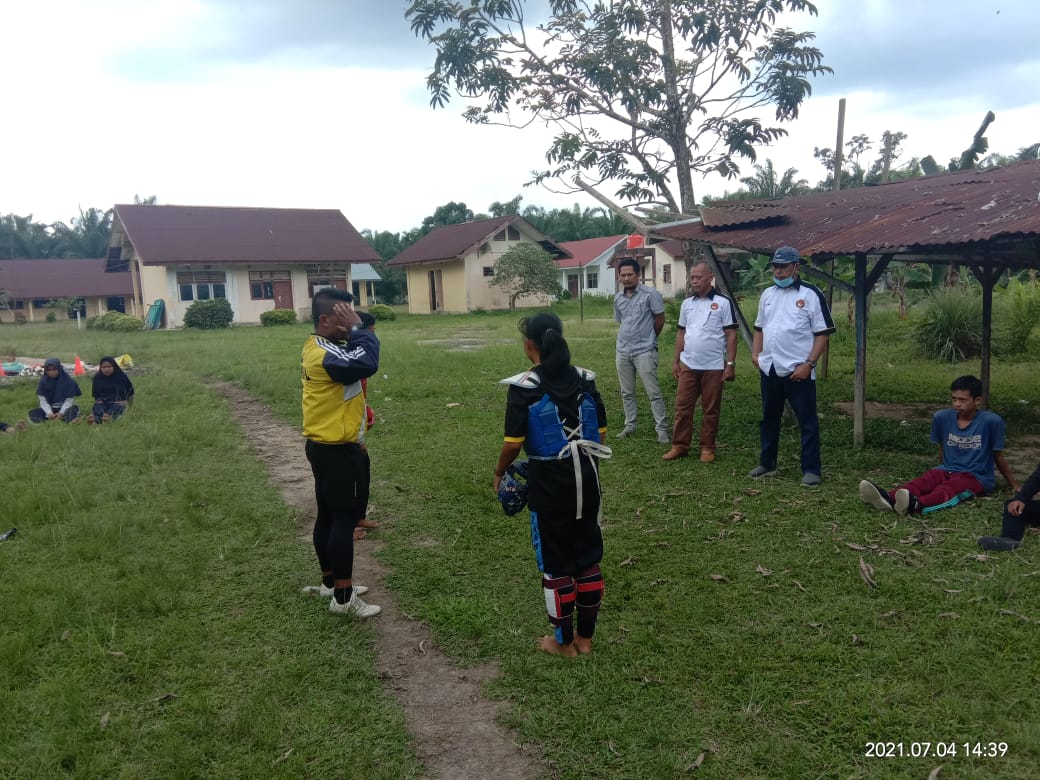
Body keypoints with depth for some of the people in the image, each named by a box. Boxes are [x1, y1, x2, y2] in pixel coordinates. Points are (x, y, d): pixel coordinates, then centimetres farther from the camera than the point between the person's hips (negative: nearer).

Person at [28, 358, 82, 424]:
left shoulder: (68, 380, -10)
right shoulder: (43, 380, -4)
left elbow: (69, 400, -10)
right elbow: (43, 400, -6)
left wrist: (61, 413, -24)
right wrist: (49, 413, -23)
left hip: (64, 408, -3)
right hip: (49, 408, 3)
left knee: (74, 409, -34)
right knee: (32, 413, -22)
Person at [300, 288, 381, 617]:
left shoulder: (322, 347, 10)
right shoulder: (324, 356, -25)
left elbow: (357, 359, 13)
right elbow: (366, 364, -37)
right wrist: (358, 329, -26)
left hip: (328, 446, 11)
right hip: (337, 451, -11)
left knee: (328, 516, 18)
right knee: (345, 520, -4)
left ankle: (330, 582, 31)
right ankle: (343, 598, 4)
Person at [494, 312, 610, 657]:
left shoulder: (524, 387, -13)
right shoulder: (585, 380, 1)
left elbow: (513, 443, -13)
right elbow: (600, 433, 6)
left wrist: (499, 473, 5)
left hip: (548, 483, -5)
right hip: (586, 478, 5)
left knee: (555, 563, 10)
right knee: (588, 557, 16)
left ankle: (563, 642, 24)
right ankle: (585, 637, 29)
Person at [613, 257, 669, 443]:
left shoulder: (650, 294, -8)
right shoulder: (617, 298, 9)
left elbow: (660, 319, -3)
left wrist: (647, 338, 8)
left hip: (644, 351, -6)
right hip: (622, 351, 6)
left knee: (653, 392, -5)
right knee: (627, 393, 12)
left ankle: (662, 428, 0)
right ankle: (629, 426, 22)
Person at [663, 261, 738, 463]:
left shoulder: (723, 302, -5)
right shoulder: (687, 304, 10)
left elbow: (731, 335, -6)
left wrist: (730, 364, -11)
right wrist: (676, 361, 11)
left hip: (714, 367, -4)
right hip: (688, 366, 4)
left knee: (710, 410, 5)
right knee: (682, 407, 4)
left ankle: (707, 448, 15)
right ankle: (679, 445, 13)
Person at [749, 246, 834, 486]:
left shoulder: (811, 294, -7)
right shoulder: (767, 294, 12)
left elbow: (822, 333, -8)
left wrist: (808, 364, -16)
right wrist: (755, 353, 4)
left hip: (798, 371, -6)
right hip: (769, 369, 6)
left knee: (807, 422, 1)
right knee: (769, 419, 15)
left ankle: (811, 469, 8)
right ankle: (767, 464, 27)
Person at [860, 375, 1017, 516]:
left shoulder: (991, 421, -11)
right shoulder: (941, 417, -1)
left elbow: (999, 457, 1)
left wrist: (1015, 486, 8)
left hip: (978, 477, -3)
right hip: (947, 470, 3)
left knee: (948, 487, -35)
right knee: (925, 480, -29)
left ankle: (916, 504, -68)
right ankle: (889, 498, -61)